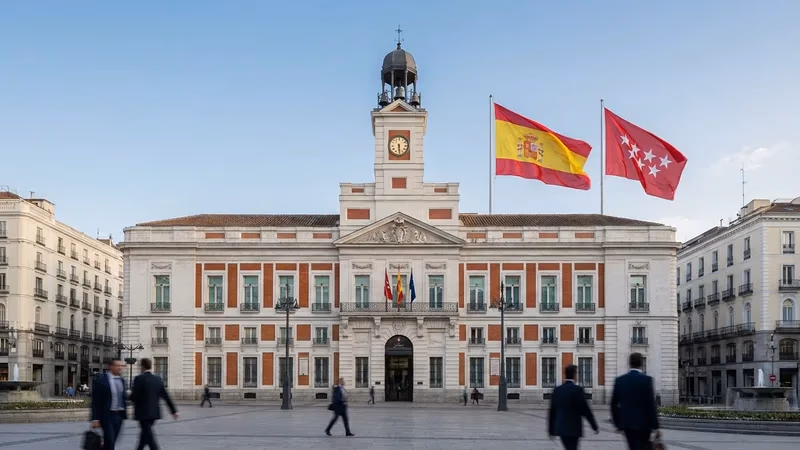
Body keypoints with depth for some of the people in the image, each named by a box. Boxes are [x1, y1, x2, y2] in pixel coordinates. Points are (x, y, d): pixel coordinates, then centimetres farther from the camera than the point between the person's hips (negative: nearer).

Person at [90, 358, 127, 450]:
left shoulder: (121, 380, 11)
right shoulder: (101, 380, -9)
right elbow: (95, 401, -10)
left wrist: (124, 414, 13)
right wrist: (95, 419, -14)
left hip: (119, 415, 6)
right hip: (107, 415, -6)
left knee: (110, 442, 10)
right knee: (110, 442, -10)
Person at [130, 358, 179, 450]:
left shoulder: (139, 379, -12)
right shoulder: (158, 379, 6)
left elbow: (135, 397, -16)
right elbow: (166, 396, 7)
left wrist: (130, 395, 7)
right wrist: (174, 410, 11)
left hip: (143, 413, -7)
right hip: (154, 412, 7)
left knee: (149, 437, -6)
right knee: (146, 434, 21)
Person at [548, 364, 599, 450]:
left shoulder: (557, 390, 5)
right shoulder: (577, 390, -12)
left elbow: (552, 411, 8)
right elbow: (586, 410, -11)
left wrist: (551, 430, 14)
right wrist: (595, 427, -1)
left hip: (560, 428, 6)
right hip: (573, 429, -6)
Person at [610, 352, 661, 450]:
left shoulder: (620, 380, 3)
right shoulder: (646, 380, -10)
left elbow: (614, 404, 6)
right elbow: (651, 405, -13)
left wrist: (618, 424, 15)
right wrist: (655, 427, -8)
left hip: (626, 424, 5)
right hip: (643, 424, -5)